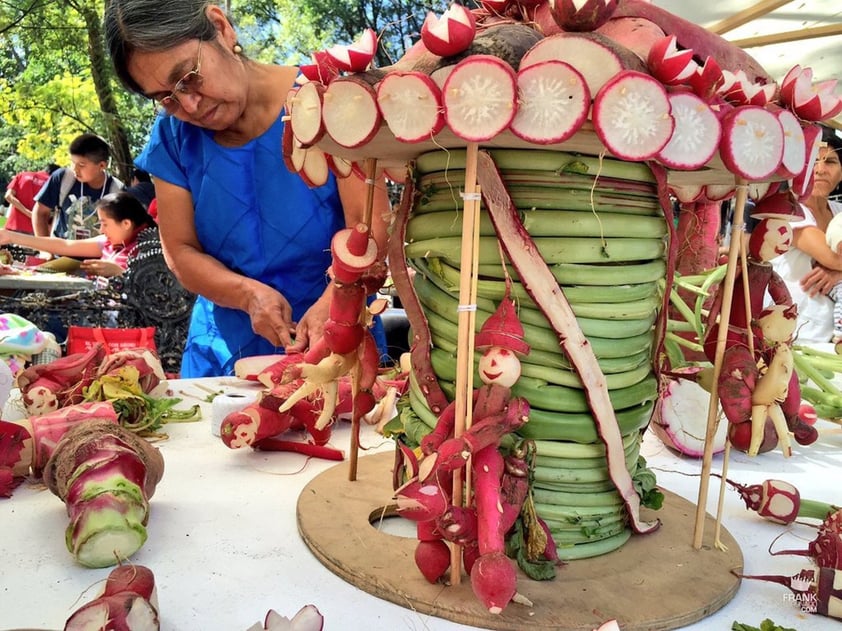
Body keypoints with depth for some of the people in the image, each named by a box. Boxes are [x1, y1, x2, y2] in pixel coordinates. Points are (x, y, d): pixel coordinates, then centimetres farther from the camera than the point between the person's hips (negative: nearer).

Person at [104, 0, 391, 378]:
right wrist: (249, 294, -16)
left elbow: (372, 227, -15)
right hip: (224, 351, 3)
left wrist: (331, 304, -32)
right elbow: (181, 252, 2)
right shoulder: (173, 137, 1)